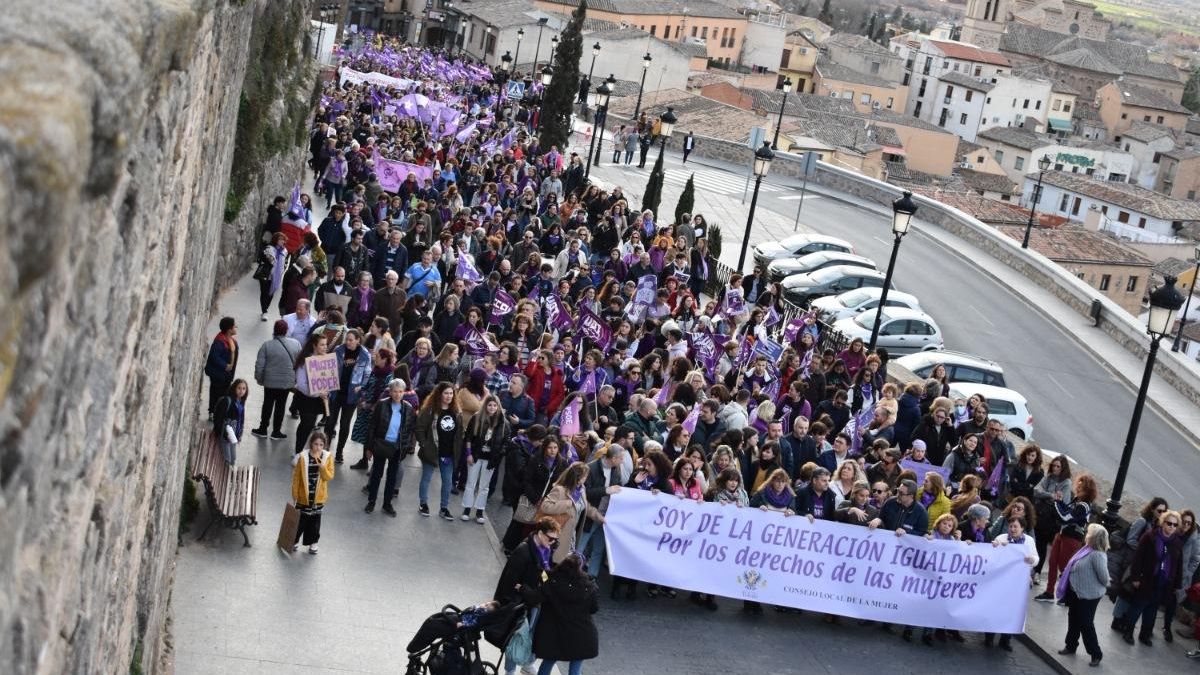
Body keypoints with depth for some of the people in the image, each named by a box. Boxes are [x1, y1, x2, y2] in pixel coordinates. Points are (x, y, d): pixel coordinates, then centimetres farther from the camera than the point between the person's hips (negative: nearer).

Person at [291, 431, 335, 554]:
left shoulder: (328, 457, -8)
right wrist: (294, 495, -5)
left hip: (318, 496, 2)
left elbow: (330, 477, -10)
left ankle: (312, 542, 30)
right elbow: (296, 477, -7)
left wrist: (322, 467, -28)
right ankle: (295, 540, 31)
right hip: (303, 496, -2)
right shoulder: (303, 457, -14)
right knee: (301, 520, 11)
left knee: (315, 520, 14)